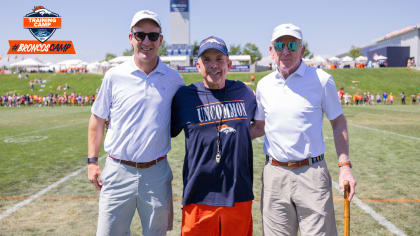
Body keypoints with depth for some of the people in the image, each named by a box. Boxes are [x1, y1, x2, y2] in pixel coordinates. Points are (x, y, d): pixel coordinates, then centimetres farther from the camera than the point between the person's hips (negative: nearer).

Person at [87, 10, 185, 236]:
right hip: (118, 171, -1)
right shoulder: (114, 76, -1)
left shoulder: (173, 79, 2)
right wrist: (92, 161, 3)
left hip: (157, 172, 1)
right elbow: (97, 119, 6)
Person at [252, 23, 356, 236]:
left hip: (312, 173, -3)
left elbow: (338, 122, 4)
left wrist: (345, 166, -4)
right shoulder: (264, 85, 8)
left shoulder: (321, 80, -2)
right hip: (274, 174, 3)